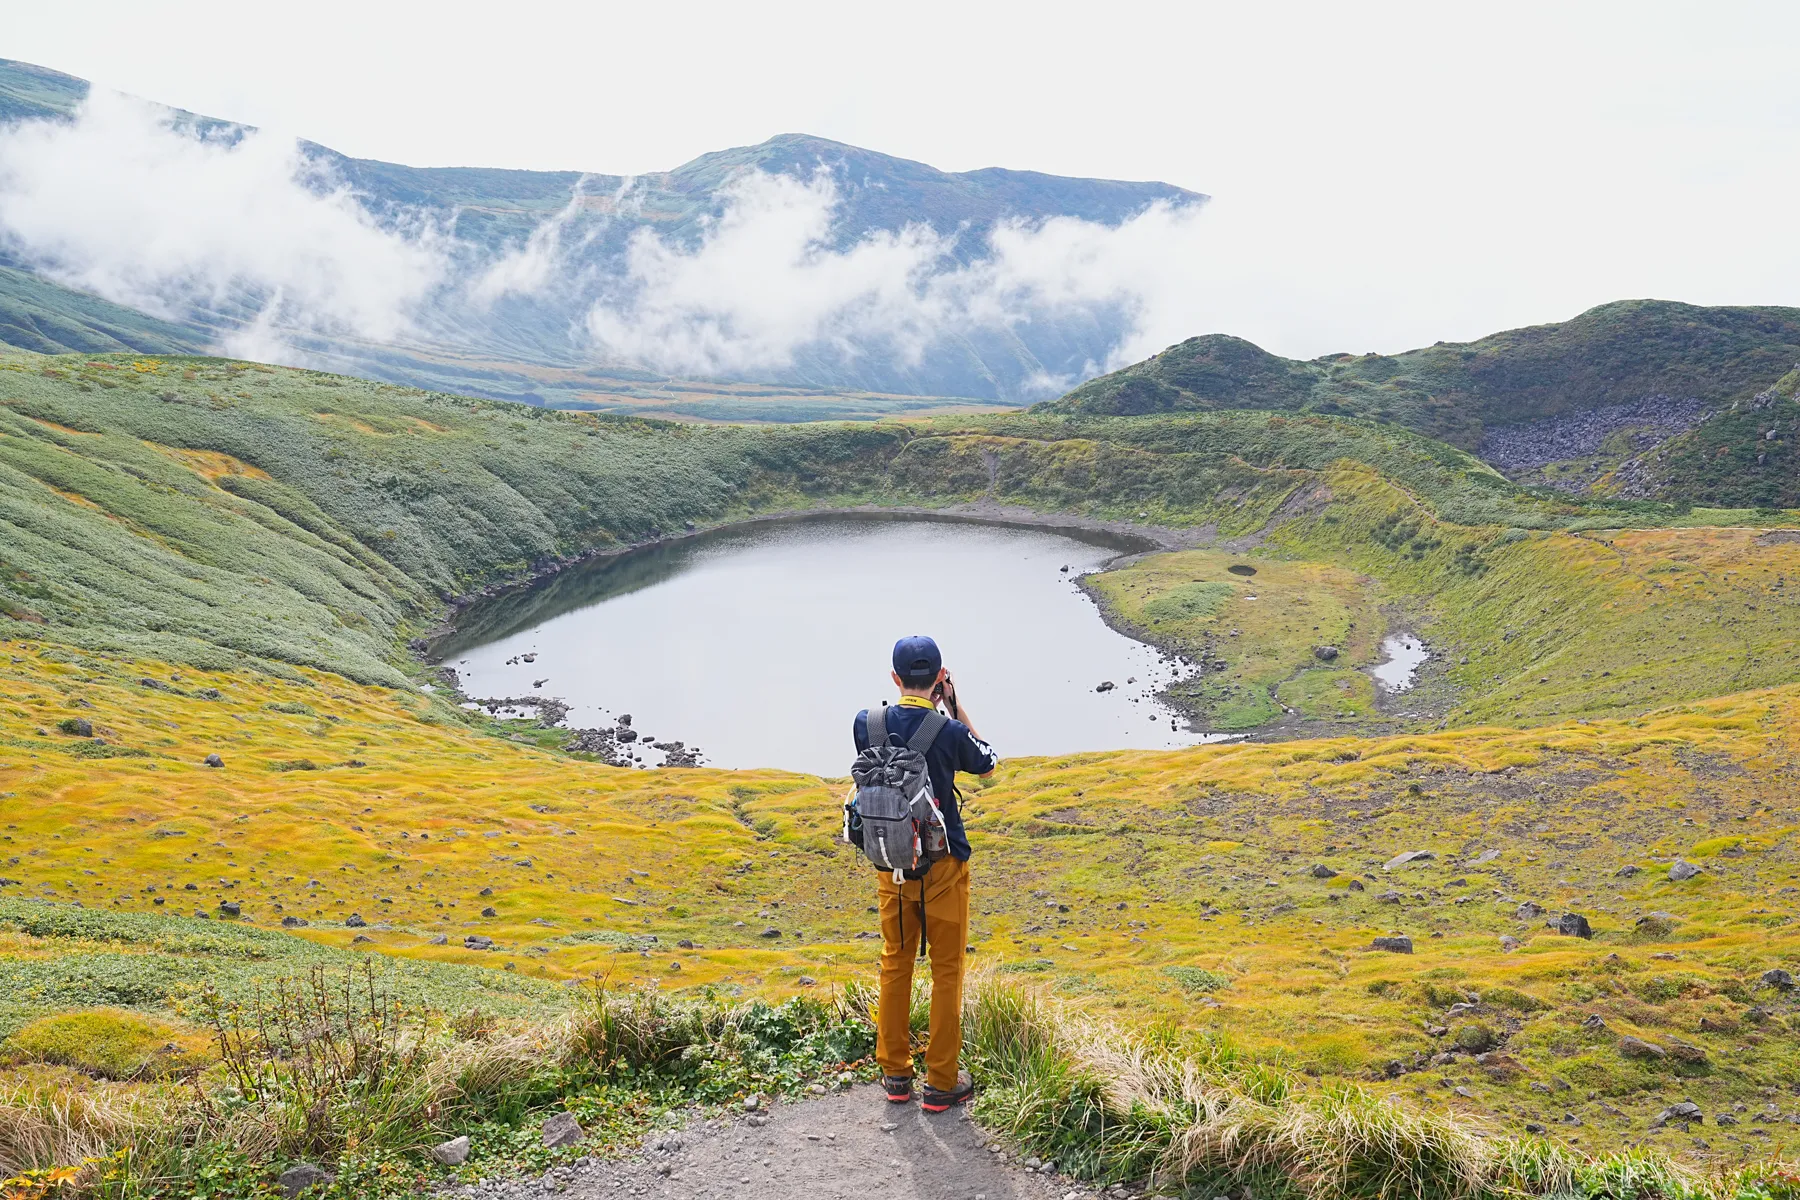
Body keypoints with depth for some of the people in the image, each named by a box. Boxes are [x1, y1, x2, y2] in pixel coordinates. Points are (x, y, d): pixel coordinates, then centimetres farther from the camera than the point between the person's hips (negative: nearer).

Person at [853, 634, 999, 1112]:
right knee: (947, 970, 9)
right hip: (942, 865, -3)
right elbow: (988, 764, 3)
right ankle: (941, 1082, 16)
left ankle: (895, 1072, 27)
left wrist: (929, 707, 10)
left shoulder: (867, 725, -9)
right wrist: (957, 706, 1)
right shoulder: (949, 731, -18)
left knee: (895, 963, 18)